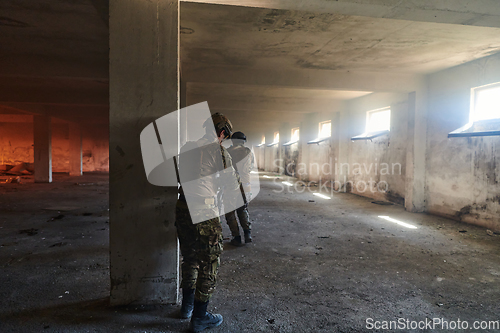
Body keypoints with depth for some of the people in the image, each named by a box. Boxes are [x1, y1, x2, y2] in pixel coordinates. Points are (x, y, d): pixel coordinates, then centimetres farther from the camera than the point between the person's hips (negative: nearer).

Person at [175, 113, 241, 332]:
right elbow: (232, 187, -4)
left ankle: (187, 306, 37)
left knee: (190, 259, 22)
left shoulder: (187, 148, 12)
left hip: (183, 208, 7)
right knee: (208, 263, 7)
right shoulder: (219, 151, -7)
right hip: (204, 211, -7)